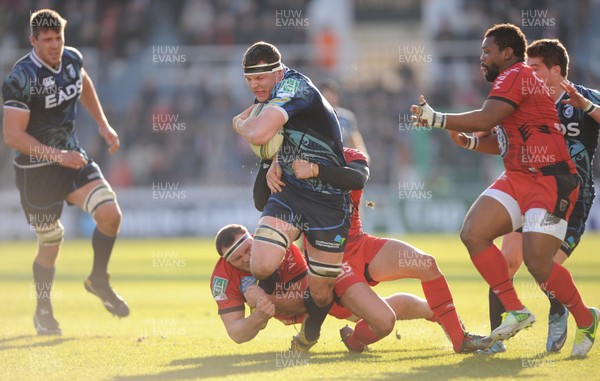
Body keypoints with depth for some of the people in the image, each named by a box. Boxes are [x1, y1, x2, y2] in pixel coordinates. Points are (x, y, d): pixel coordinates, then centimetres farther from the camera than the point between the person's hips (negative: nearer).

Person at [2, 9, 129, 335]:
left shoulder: (72, 59, -2)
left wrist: (103, 124, 16)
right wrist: (58, 156, -29)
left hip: (71, 156, 5)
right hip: (35, 168, -5)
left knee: (110, 214, -13)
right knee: (50, 245, 2)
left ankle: (98, 280, 11)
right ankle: (43, 312, 27)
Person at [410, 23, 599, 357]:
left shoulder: (515, 76, -11)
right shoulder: (514, 80, 20)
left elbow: (485, 119, -24)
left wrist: (437, 118, -16)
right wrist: (471, 141, 12)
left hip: (550, 182, -10)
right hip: (518, 178, 10)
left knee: (538, 262, -15)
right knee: (473, 233, -6)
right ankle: (516, 311, 1)